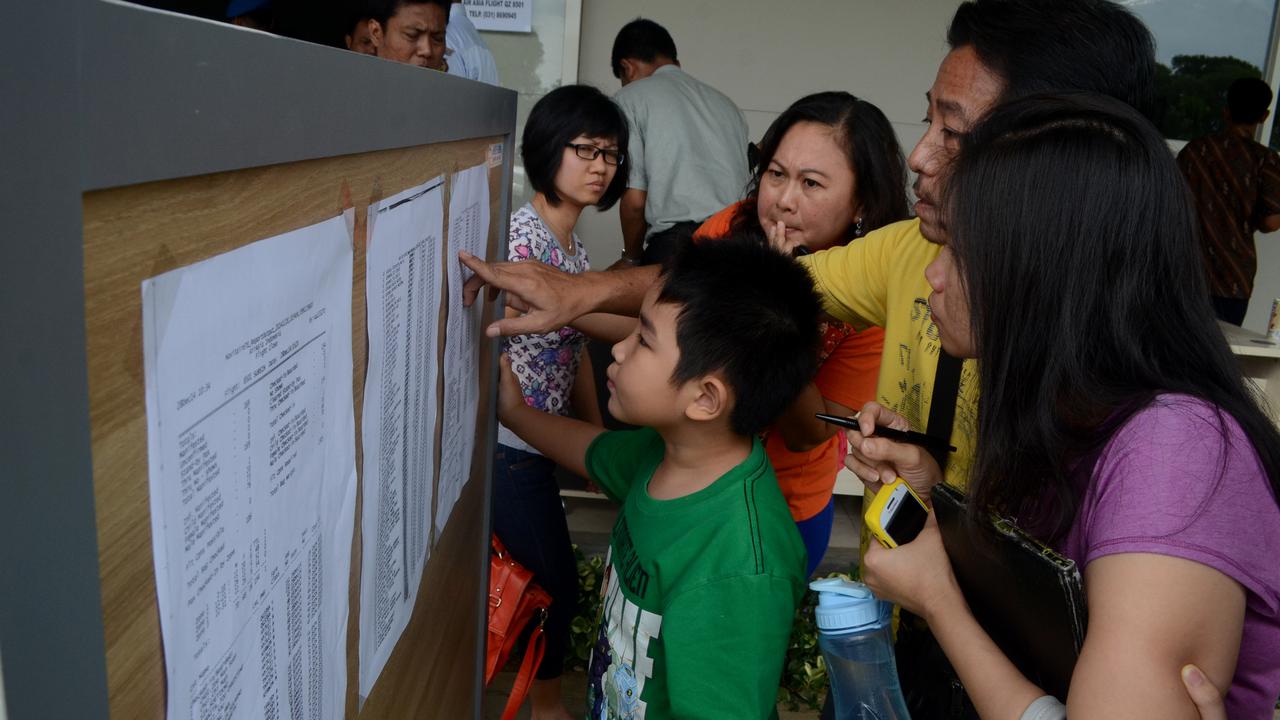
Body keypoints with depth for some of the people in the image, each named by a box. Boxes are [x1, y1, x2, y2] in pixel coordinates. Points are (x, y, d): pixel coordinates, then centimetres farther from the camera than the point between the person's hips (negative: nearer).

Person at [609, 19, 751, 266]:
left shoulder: (630, 98, 8)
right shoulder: (724, 100, 24)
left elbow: (635, 200, 1)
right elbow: (747, 182, 20)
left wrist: (631, 257, 16)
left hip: (678, 244, -5)